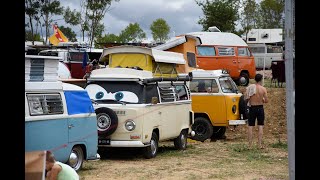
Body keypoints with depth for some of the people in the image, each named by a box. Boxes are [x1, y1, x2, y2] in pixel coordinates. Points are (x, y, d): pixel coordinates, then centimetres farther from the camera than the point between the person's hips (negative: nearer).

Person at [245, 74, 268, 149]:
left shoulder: (249, 87, -6)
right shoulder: (263, 89, -7)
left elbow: (245, 98, -10)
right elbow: (266, 100, -7)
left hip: (252, 108, 0)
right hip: (260, 108, 0)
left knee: (250, 126, 5)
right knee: (260, 126, 7)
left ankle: (250, 145, 2)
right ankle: (260, 144, 3)